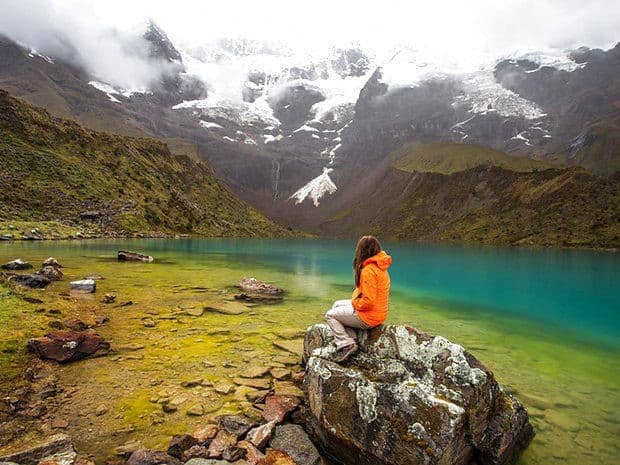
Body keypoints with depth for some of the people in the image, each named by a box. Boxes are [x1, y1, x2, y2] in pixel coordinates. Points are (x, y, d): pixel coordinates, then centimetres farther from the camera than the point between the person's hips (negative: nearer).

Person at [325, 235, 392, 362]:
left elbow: (368, 301, -28)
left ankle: (346, 345, -1)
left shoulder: (368, 270, -25)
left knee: (330, 315, 5)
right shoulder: (380, 267, 5)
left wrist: (354, 303, -9)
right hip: (379, 311, 10)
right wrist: (355, 300, 7)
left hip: (368, 316, -9)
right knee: (337, 305, 22)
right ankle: (352, 341, 15)